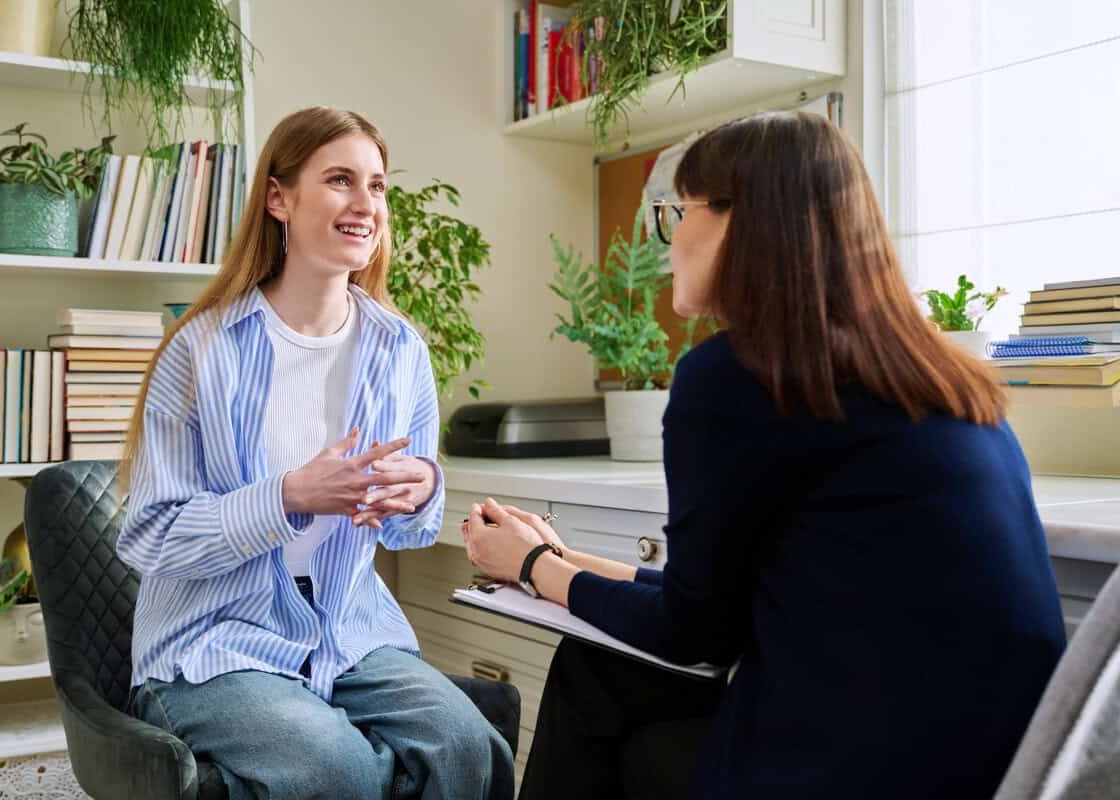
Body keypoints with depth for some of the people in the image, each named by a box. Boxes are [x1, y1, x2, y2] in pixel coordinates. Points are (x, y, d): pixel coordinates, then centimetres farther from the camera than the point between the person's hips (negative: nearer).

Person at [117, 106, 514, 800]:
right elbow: (150, 539, -10)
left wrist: (422, 491, -13)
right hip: (215, 644, -3)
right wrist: (292, 496, -24)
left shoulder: (399, 348, 4)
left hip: (351, 634, 4)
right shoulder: (205, 347, -8)